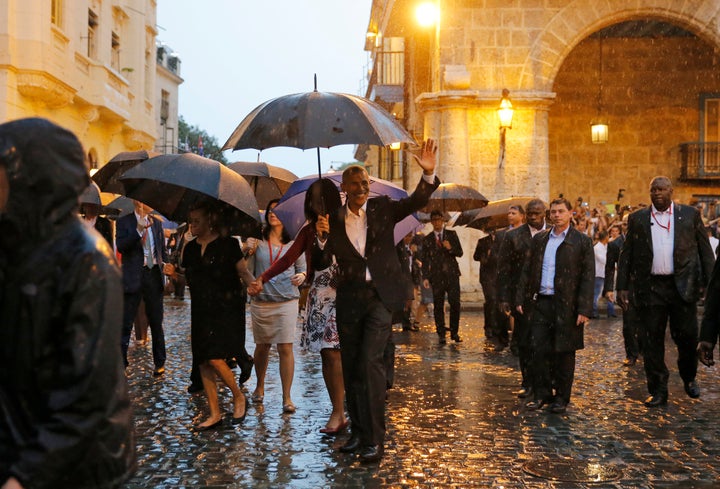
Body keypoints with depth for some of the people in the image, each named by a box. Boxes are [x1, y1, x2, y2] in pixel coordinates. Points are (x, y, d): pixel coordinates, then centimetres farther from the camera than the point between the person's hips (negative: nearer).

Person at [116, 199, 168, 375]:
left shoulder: (157, 223, 11)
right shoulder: (124, 222, -2)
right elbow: (120, 247, -15)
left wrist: (165, 263, 1)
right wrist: (138, 230, -22)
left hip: (154, 275, 4)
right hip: (133, 277, -4)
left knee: (156, 323, 12)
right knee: (125, 324, -2)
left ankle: (159, 363, 23)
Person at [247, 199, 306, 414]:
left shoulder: (294, 242, 4)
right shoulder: (258, 240, 3)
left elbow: (302, 268, 10)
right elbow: (248, 270, 3)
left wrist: (301, 276, -10)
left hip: (287, 301, -1)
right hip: (261, 301, 1)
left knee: (285, 348, -6)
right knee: (262, 346, 13)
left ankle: (287, 398, 2)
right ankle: (260, 387, 36)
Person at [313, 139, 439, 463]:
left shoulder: (381, 208, 4)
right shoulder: (333, 220, 6)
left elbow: (415, 202, -7)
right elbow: (321, 262, 3)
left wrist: (428, 174, -23)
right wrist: (321, 237, -16)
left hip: (380, 296, -3)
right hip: (349, 300, 3)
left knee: (370, 362, -15)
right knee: (351, 368, 9)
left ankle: (374, 439, -9)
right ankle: (358, 432, 24)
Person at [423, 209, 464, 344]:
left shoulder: (452, 235, 10)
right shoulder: (427, 239, 9)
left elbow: (460, 253, 7)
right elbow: (425, 260, 6)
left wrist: (450, 248, -14)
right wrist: (425, 277, -3)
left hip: (452, 274, 0)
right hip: (436, 276, 0)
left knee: (455, 304, -4)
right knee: (438, 306, 0)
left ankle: (454, 332, 9)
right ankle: (441, 334, 7)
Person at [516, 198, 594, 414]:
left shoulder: (582, 241, 0)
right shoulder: (539, 239, 13)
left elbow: (588, 276, -4)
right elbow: (527, 270, 14)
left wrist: (584, 309, -11)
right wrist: (521, 298, 6)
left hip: (566, 305, -3)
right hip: (540, 303, 3)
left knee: (564, 353, 4)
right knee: (539, 350, 3)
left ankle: (562, 397, 17)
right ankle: (542, 394, 16)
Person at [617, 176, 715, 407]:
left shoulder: (690, 214, 6)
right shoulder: (637, 218, 7)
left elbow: (705, 250, 6)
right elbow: (626, 255, 7)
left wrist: (710, 283, -2)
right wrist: (622, 287, 0)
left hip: (683, 285, 0)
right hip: (651, 287, 1)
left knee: (687, 336, 4)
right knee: (652, 341, 3)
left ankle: (689, 378, 31)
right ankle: (658, 390, 13)